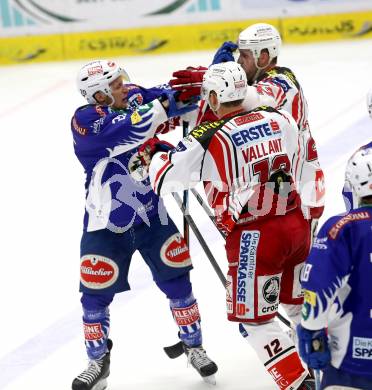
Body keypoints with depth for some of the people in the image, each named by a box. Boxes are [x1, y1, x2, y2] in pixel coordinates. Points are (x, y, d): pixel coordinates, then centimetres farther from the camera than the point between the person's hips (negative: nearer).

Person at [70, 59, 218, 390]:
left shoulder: (134, 98, -4)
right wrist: (163, 107, -38)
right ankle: (98, 362, 22)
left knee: (177, 281, 9)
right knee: (96, 294, 3)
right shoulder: (85, 121, -22)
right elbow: (126, 130, -36)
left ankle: (193, 345, 29)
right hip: (107, 223, -4)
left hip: (151, 214, 5)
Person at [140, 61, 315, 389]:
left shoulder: (209, 139, -12)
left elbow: (165, 178, -4)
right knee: (300, 304, 23)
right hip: (296, 225, 6)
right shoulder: (280, 119, 2)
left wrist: (152, 153, 18)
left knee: (254, 318, 6)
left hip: (255, 237, -6)